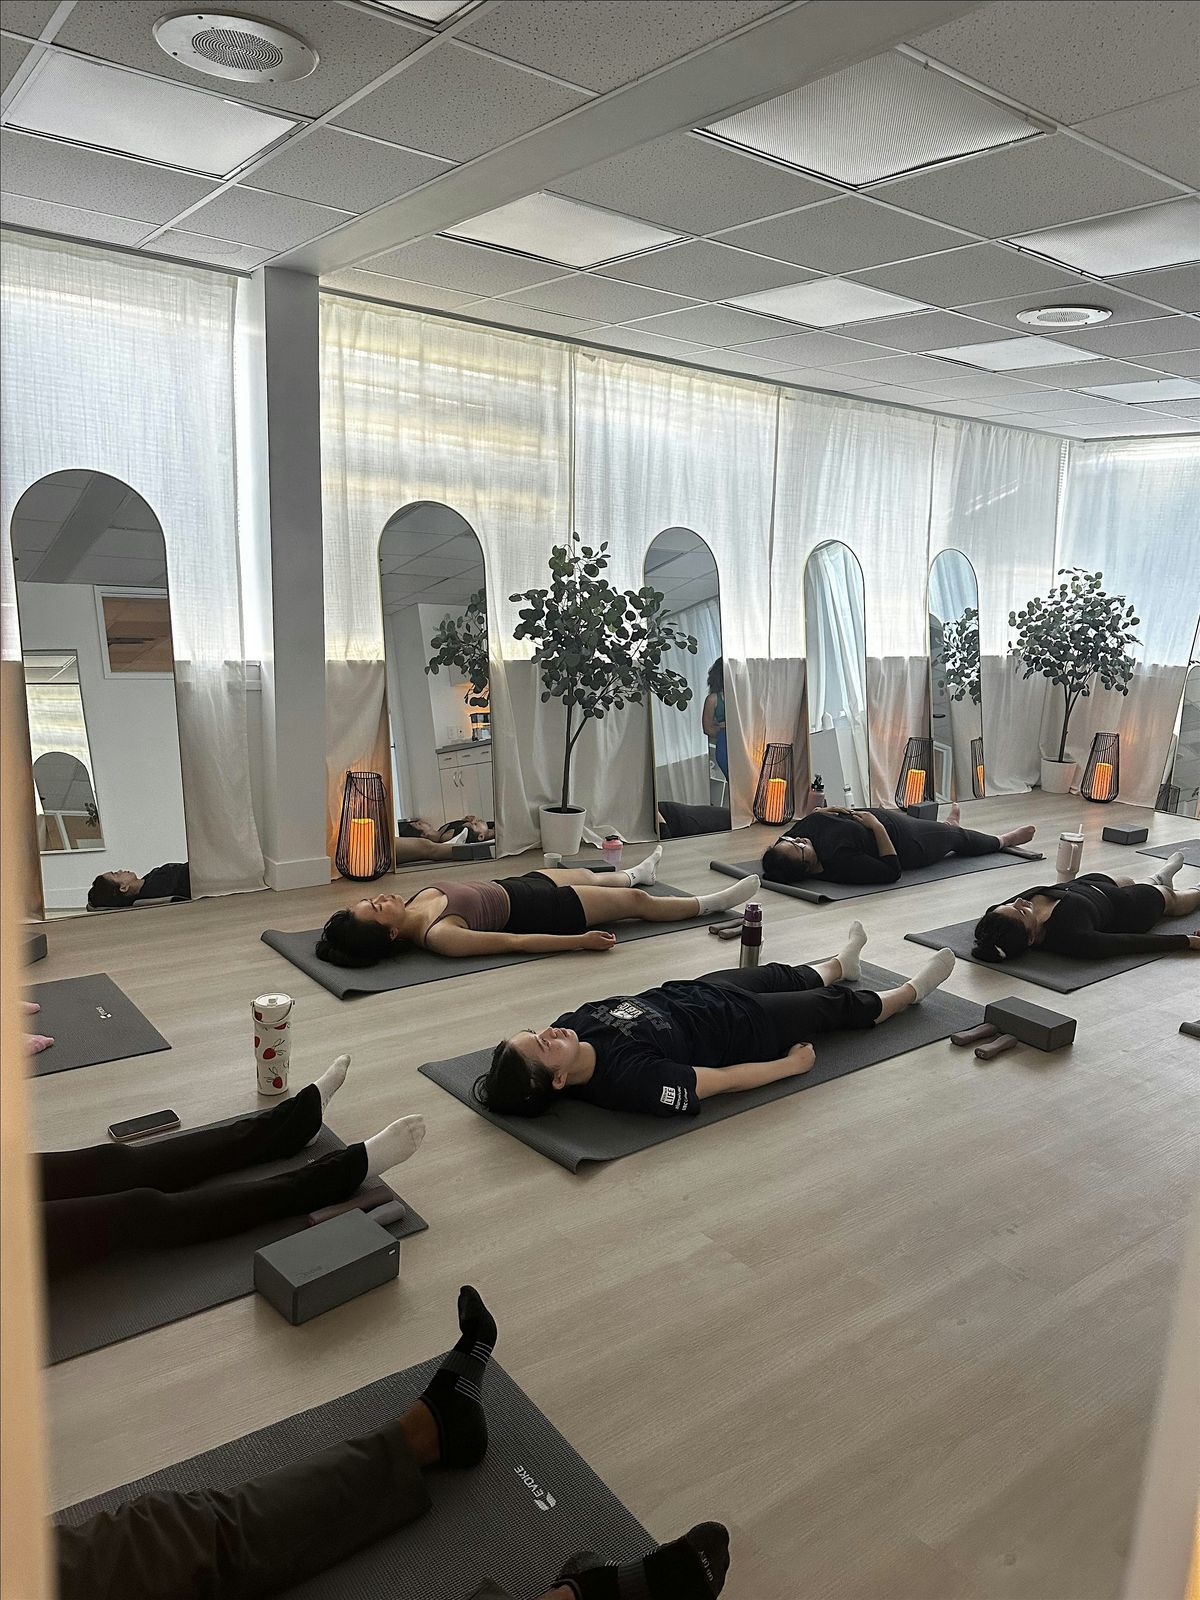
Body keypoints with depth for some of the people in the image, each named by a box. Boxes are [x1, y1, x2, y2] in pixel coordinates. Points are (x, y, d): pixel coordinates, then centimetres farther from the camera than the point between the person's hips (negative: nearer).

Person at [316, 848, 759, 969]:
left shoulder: (416, 902, -13)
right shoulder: (438, 937, -35)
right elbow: (515, 942, -31)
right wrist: (581, 941, -27)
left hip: (511, 886, 8)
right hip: (533, 908, -8)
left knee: (584, 873, 32)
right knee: (637, 901, 6)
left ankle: (637, 873, 65)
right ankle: (708, 904, 29)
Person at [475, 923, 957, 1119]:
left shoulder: (574, 1022, -22)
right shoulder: (628, 1077, -41)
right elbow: (725, 1079, -29)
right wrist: (793, 1063, -17)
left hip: (690, 993, 6)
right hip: (743, 1026, -6)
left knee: (784, 976, 30)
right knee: (835, 1004, 16)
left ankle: (842, 963, 65)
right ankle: (913, 990, 47)